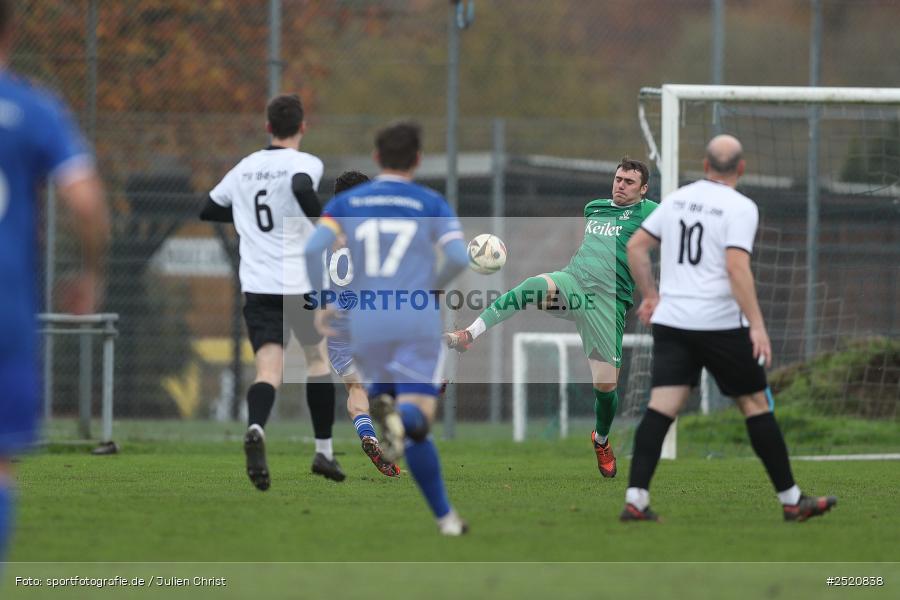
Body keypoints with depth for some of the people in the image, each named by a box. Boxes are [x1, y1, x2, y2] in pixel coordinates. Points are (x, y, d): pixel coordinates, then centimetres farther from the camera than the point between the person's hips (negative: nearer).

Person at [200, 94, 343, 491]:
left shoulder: (244, 168, 13)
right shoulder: (305, 163, -4)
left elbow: (208, 210, 23)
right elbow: (302, 188, -27)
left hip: (257, 288, 3)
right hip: (300, 283, -3)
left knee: (269, 370, -8)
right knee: (317, 357, 21)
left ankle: (255, 429, -40)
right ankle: (324, 450, 25)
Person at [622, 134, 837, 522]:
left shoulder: (677, 199, 11)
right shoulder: (740, 208, -7)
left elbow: (636, 247, 13)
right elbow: (737, 268, -18)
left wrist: (650, 295, 25)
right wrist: (757, 326, -17)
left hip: (670, 320, 5)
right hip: (720, 323, -5)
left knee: (662, 407, -2)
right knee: (755, 404, 6)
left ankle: (636, 499, -14)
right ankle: (791, 501, 12)